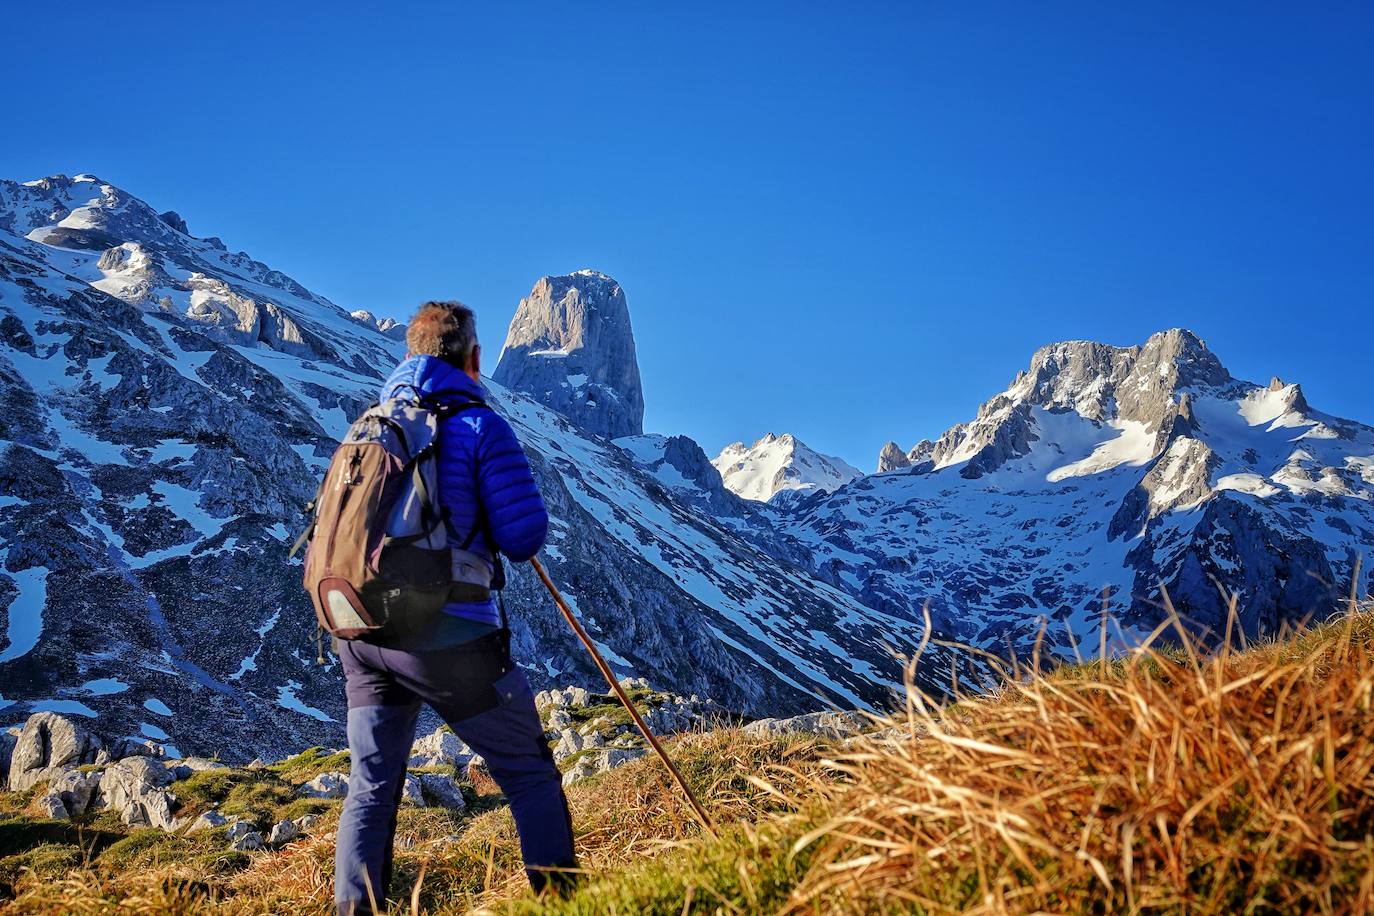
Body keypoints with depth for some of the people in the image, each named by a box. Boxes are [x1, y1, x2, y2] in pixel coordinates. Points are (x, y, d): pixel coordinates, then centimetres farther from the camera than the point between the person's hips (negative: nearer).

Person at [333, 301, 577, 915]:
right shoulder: (479, 426, -6)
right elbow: (524, 537, -11)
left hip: (360, 634, 6)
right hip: (447, 637, -5)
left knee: (371, 785, 13)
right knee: (530, 773, 8)